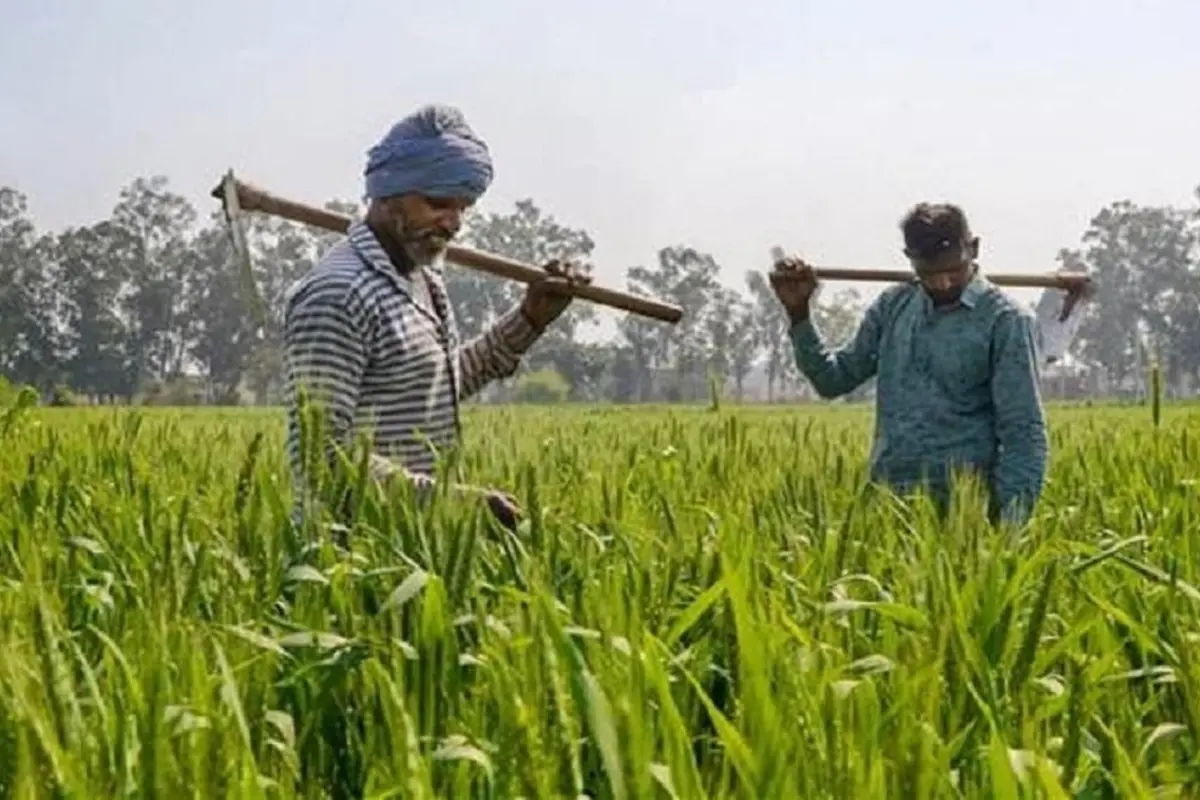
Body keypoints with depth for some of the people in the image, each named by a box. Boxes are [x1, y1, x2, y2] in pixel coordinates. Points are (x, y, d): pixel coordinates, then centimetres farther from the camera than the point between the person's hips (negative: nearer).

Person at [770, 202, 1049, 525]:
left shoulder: (1005, 320, -4)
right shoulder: (893, 305, 11)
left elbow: (1023, 434, -7)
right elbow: (834, 379, 18)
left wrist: (1011, 525, -16)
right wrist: (798, 312, 6)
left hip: (960, 508, -4)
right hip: (886, 501, 4)